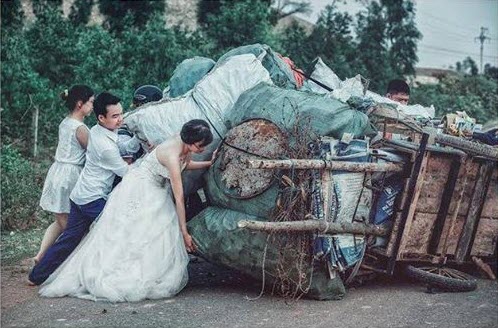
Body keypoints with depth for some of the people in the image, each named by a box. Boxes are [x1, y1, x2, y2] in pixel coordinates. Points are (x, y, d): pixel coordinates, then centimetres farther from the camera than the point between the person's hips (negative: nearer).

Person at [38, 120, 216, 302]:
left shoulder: (186, 145, -7)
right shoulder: (172, 154, -31)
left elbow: (186, 164, 19)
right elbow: (179, 198, -28)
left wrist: (209, 163, 8)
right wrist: (184, 232, -24)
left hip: (154, 192, 9)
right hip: (138, 191, -9)